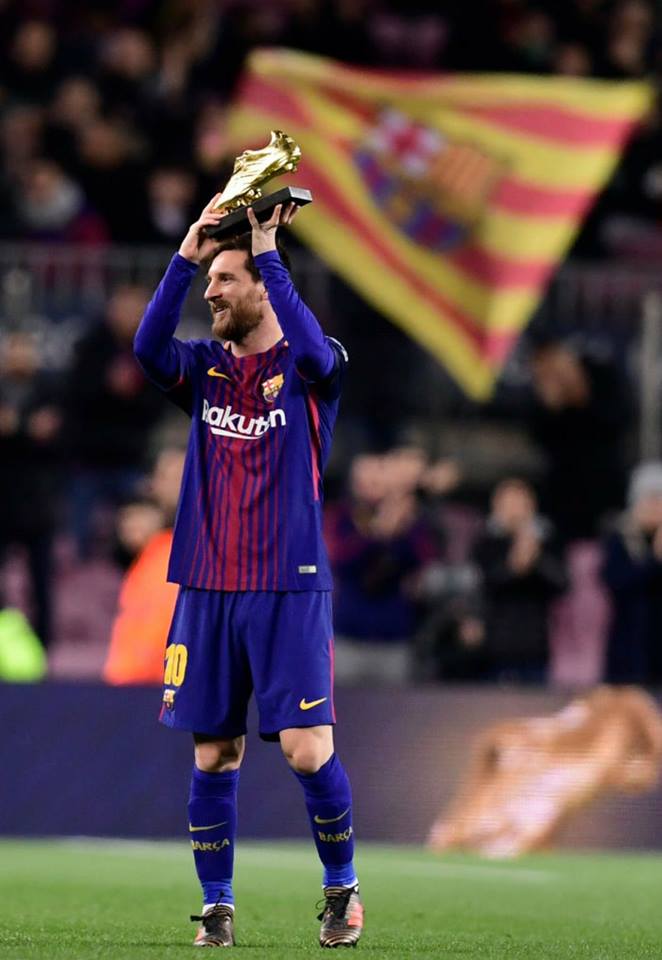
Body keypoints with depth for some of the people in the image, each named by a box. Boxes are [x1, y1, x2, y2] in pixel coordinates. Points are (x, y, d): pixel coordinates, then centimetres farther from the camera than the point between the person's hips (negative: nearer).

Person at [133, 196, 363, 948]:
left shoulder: (312, 369, 0)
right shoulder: (205, 369, 9)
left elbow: (312, 348, -24)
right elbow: (147, 349, -10)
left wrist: (265, 247, -22)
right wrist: (187, 253, -17)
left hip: (290, 588, -3)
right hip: (207, 589, 3)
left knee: (307, 751, -8)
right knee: (213, 756, 4)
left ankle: (342, 886, 12)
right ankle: (216, 906, 13)